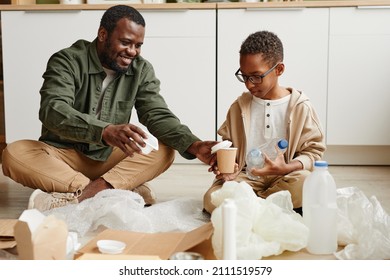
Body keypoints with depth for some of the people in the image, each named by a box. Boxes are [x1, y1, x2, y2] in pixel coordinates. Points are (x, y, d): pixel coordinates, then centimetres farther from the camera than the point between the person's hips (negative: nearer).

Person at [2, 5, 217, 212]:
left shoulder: (142, 70, -4)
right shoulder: (67, 61, -15)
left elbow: (158, 116, -10)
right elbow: (52, 111, -31)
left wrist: (193, 146, -31)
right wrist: (105, 131, -49)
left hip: (109, 158, 2)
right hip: (63, 155, -2)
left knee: (165, 150, -21)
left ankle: (78, 196, -34)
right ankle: (126, 190, -36)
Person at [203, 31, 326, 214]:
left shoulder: (300, 107, 1)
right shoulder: (238, 107, 9)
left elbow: (313, 150, 1)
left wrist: (286, 168, -19)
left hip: (284, 176, -1)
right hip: (246, 177, 1)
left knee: (304, 183, -36)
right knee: (212, 199, -28)